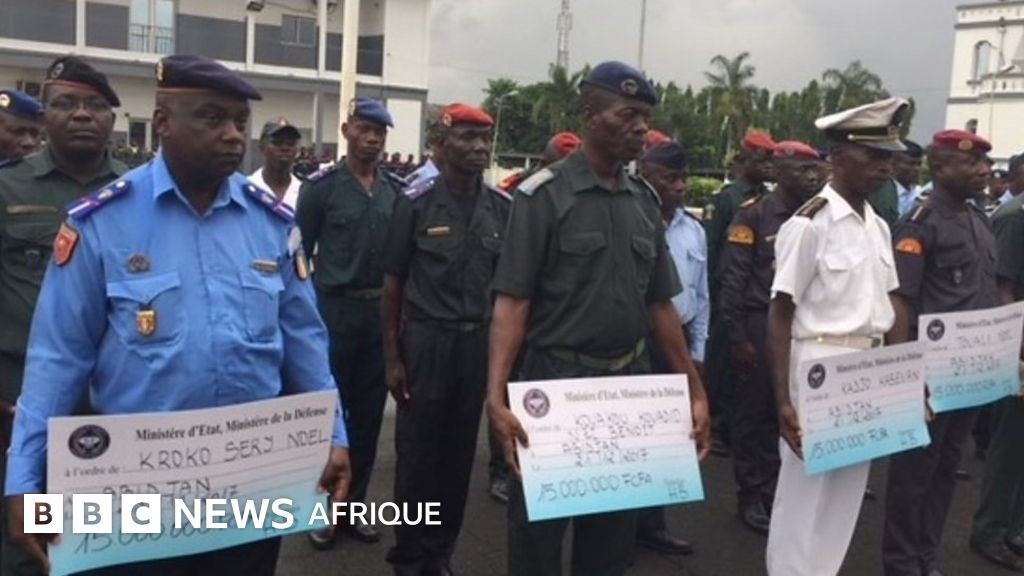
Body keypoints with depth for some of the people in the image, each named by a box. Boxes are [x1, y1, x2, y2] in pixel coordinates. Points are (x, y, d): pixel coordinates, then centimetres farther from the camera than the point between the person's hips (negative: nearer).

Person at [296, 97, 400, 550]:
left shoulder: (396, 190, 7)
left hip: (381, 312, 4)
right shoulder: (321, 186, -5)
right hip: (333, 309, -4)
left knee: (368, 414, 11)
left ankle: (353, 505, 25)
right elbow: (299, 252, -4)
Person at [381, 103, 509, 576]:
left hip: (478, 343, 3)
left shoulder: (502, 207, 3)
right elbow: (393, 284, -3)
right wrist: (391, 357, -6)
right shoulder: (415, 202, -6)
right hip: (425, 341, -3)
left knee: (459, 453, 12)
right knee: (416, 452, 7)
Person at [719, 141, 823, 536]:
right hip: (759, 328, -5)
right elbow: (733, 280, -11)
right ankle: (751, 496, 20)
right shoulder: (753, 215, -8)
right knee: (754, 413, 7)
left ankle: (778, 489, 27)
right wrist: (737, 336, -13)